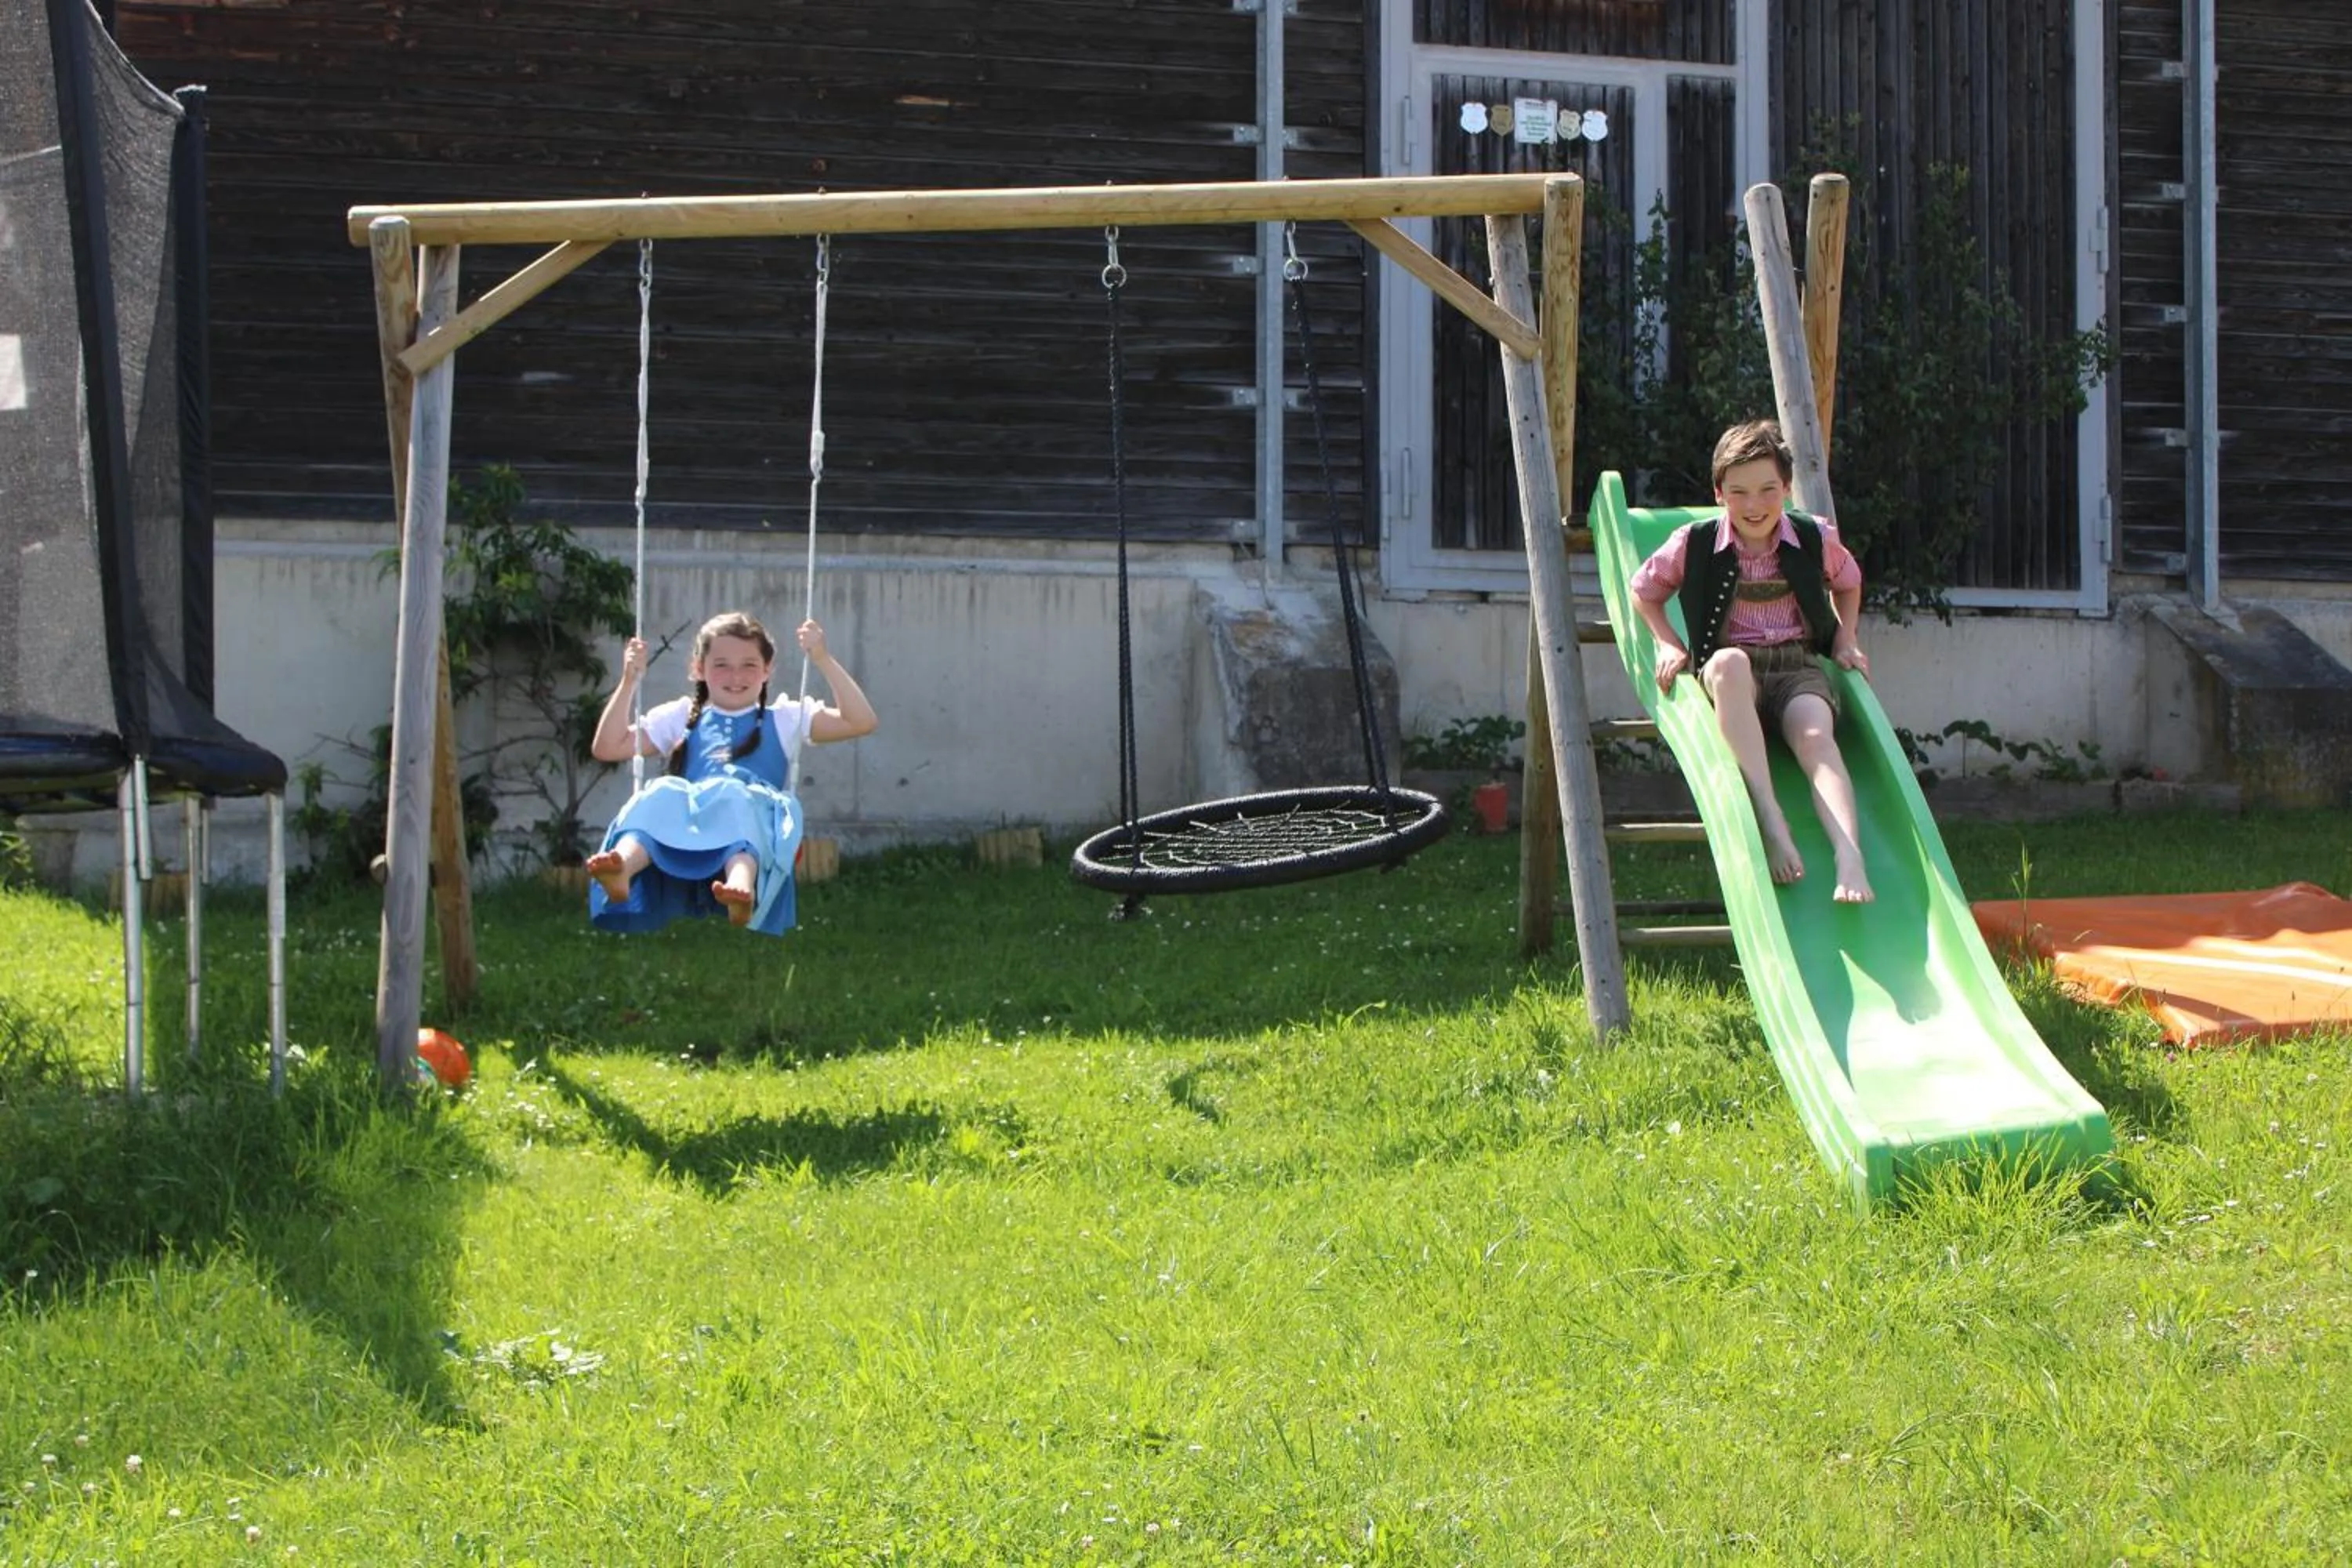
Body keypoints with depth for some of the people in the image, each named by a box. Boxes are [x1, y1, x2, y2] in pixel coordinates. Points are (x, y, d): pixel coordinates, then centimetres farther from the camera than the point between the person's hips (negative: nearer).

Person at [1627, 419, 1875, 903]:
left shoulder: (1815, 539, 4)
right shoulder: (1694, 544, 0)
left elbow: (1847, 582, 28)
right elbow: (1644, 589, 18)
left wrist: (1845, 640, 14)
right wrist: (1669, 645, 5)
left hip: (1798, 667, 1)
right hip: (1728, 677, -1)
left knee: (1815, 737, -35)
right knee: (1729, 662, -41)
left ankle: (1850, 859, -52)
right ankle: (1770, 821, -49)